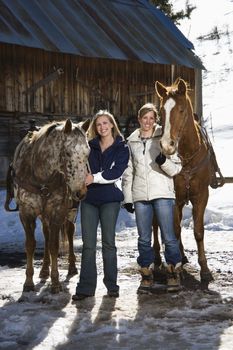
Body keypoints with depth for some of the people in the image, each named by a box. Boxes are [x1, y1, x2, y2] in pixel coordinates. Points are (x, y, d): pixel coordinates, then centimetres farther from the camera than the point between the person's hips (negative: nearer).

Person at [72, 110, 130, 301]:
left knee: (108, 242, 2)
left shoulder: (122, 148, 1)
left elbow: (116, 172, -12)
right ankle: (86, 287, 4)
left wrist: (95, 177, -18)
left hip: (110, 198, -3)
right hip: (89, 197, 3)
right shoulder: (90, 146, 12)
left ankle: (112, 285, 11)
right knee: (88, 244, 2)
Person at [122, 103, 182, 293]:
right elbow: (128, 172, 14)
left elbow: (176, 168, 1)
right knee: (144, 239, 7)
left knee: (169, 237, -3)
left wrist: (164, 162, -20)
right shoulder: (131, 142, 11)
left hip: (163, 193, -3)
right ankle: (146, 275, 16)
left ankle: (174, 273, 8)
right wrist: (127, 197, 9)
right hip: (140, 195, 3)